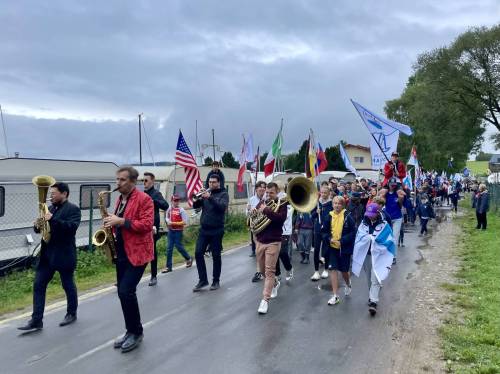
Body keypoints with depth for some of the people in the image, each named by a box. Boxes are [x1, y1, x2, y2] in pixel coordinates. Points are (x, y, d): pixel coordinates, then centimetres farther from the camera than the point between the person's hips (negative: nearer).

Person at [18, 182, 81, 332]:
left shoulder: (73, 209, -8)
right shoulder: (50, 209, 14)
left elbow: (72, 227, -24)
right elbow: (39, 228, 17)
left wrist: (52, 219, -30)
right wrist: (38, 225, -7)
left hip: (64, 255, -7)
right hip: (47, 255, 7)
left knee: (68, 285, 7)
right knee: (38, 285, 2)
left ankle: (71, 314, 25)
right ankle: (36, 321, 7)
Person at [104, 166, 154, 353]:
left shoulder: (144, 199, -12)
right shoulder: (120, 199, 15)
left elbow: (147, 225, -21)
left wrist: (121, 221, -24)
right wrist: (111, 224, 5)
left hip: (137, 253, -9)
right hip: (121, 252, 9)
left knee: (126, 291, -12)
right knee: (123, 292, 12)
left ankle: (137, 332, 5)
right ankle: (130, 331, 25)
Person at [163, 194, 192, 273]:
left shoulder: (181, 210, -11)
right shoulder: (169, 209, 1)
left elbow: (184, 222, -13)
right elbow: (167, 218, 14)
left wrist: (174, 223, -18)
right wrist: (168, 222, -9)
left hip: (178, 231, -4)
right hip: (171, 231, 4)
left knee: (178, 246, 3)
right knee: (169, 248, 4)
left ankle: (189, 259, 29)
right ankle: (168, 266, 11)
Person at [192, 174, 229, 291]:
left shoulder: (223, 194, 0)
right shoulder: (206, 193, 10)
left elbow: (222, 207, -19)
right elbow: (195, 206, 3)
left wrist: (210, 198, -29)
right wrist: (199, 198, -17)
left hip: (216, 230, -4)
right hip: (203, 229, 4)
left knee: (216, 255, 3)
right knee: (198, 253, -3)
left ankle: (216, 281, 16)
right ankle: (203, 280, 8)